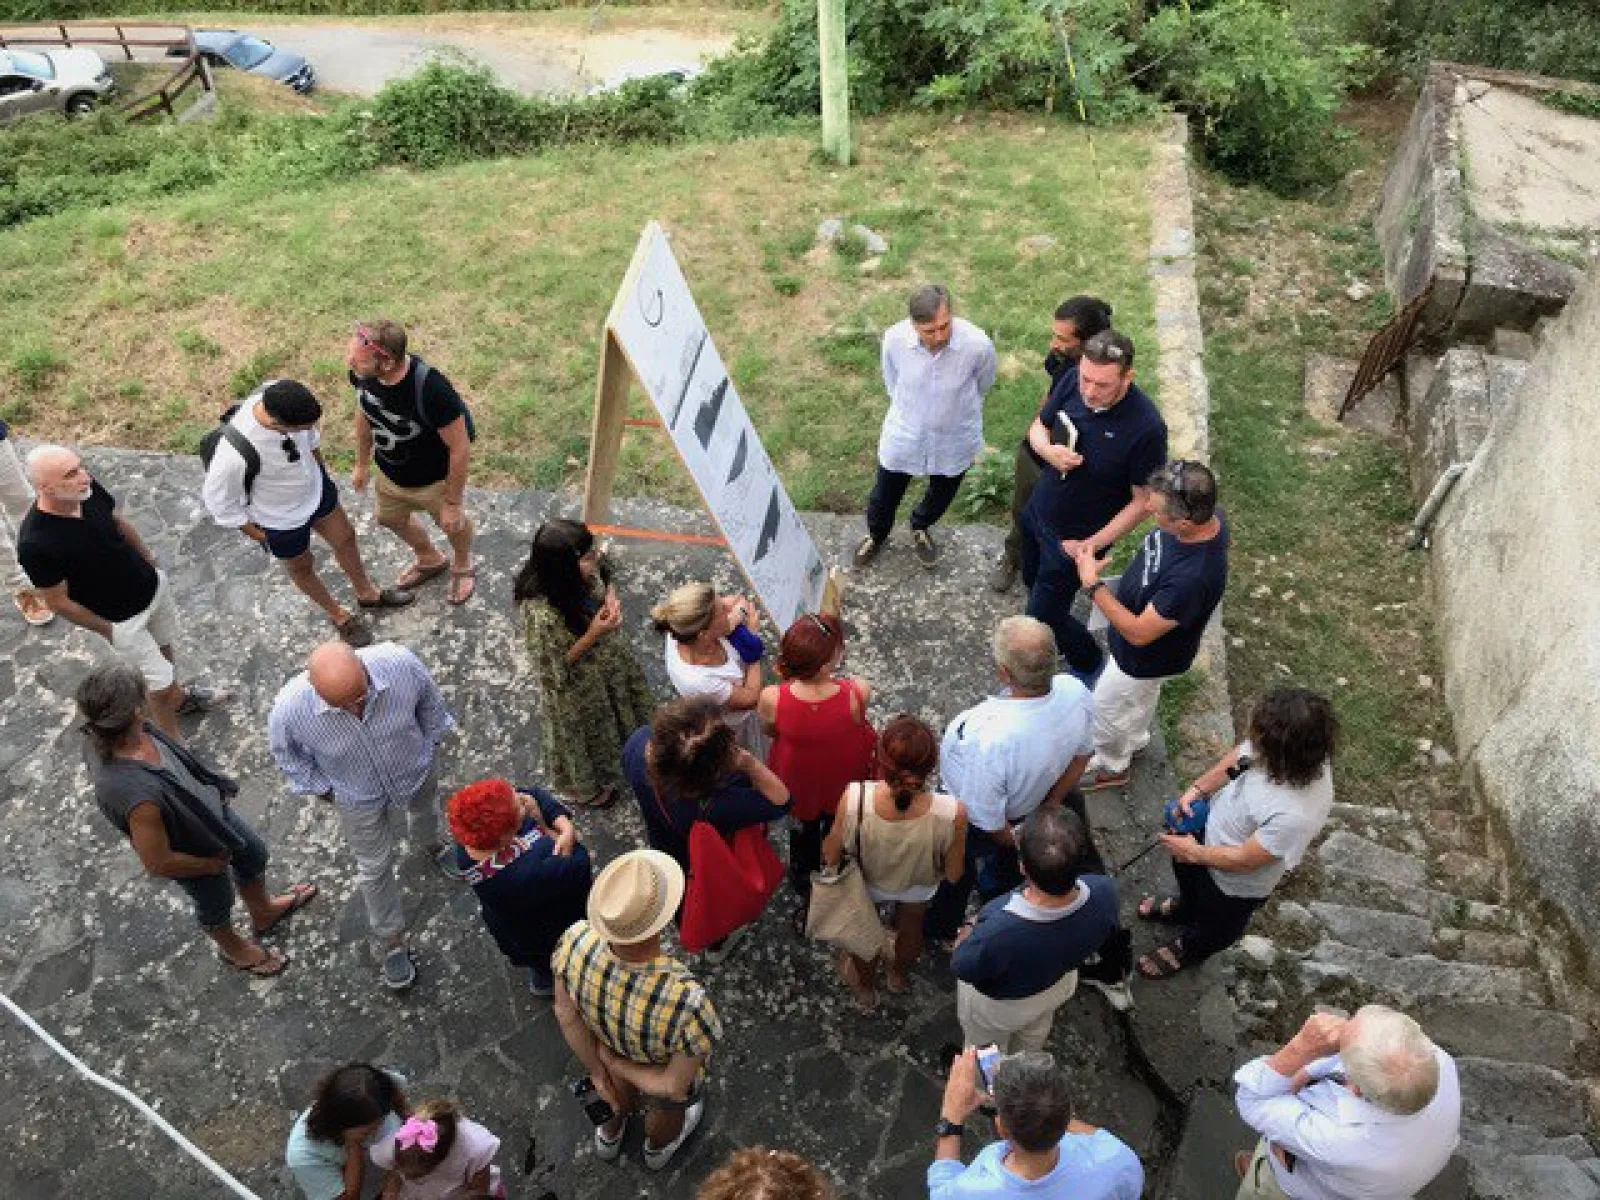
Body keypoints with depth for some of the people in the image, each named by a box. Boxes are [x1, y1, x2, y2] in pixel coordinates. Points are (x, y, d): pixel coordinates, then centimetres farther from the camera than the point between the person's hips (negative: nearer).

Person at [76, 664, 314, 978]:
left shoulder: (105, 737, -25)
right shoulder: (137, 794, -47)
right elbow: (158, 863, -32)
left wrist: (214, 786, 7)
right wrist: (213, 863, -14)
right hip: (196, 852, -6)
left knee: (254, 854, 31)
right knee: (217, 903, 26)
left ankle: (264, 912, 62)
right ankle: (234, 949, 60)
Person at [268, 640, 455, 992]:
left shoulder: (399, 663, -40)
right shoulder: (290, 709, -39)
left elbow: (430, 702, -14)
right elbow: (286, 752, -12)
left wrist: (431, 744, 0)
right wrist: (321, 789, -5)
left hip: (417, 769, 2)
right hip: (359, 798, -1)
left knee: (426, 808, 35)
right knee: (375, 867, 18)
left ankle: (430, 843, 72)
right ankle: (392, 939, 45)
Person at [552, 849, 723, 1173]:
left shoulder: (575, 941, -38)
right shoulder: (687, 1003, -49)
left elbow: (565, 1012, -19)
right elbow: (675, 1088, -32)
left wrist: (598, 1071, -5)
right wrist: (614, 1064, -16)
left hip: (613, 1047, 3)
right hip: (668, 1064, -2)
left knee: (622, 1086, 39)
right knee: (669, 1107, 35)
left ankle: (610, 1134, 70)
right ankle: (657, 1146, 68)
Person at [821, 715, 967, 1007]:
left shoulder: (854, 798, -41)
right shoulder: (953, 813, -40)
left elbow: (831, 857, -21)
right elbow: (953, 875, -20)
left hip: (866, 884, 0)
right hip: (918, 888, 1)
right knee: (911, 927, 37)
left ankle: (865, 986, 63)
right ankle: (899, 975, 67)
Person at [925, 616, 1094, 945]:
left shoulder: (989, 738, -49)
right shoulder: (1074, 692, -30)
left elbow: (988, 821, -31)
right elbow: (1081, 754, -8)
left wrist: (1012, 843, -8)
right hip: (1030, 804, 5)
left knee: (954, 877, 29)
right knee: (1002, 871, 37)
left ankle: (942, 929, 59)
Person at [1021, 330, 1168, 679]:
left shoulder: (1146, 428, -33)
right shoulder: (1071, 380, -18)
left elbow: (1143, 501, -21)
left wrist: (1091, 546, -18)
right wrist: (1048, 451, -24)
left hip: (1076, 537, -6)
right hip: (1037, 513, 6)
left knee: (1043, 618, 6)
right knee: (1033, 582, 28)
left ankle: (1090, 666, 35)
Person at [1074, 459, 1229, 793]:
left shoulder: (1194, 577, -47)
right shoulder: (1204, 516, -24)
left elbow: (1139, 633, -35)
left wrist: (1092, 584, -34)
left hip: (1147, 659, -7)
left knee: (1106, 708, 21)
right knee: (1143, 697, 35)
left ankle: (1111, 765, 51)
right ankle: (1134, 740, 64)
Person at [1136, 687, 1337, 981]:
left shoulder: (1296, 814, -46)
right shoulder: (1276, 749, -30)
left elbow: (1244, 860, -31)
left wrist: (1194, 852, -16)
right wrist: (1197, 789, -13)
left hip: (1237, 883, -6)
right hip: (1212, 822, 6)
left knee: (1215, 923, 28)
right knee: (1183, 866, 36)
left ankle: (1190, 949, 62)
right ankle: (1186, 906, 69)